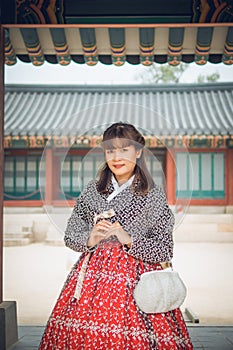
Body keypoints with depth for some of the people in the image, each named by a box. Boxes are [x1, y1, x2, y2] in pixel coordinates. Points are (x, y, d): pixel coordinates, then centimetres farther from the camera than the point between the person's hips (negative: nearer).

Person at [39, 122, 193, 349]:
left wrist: (129, 240, -14)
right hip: (92, 277, 3)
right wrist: (90, 239, -9)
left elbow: (165, 252, -3)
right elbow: (70, 235, 10)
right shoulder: (92, 190, 6)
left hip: (135, 279, -2)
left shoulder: (154, 196, -2)